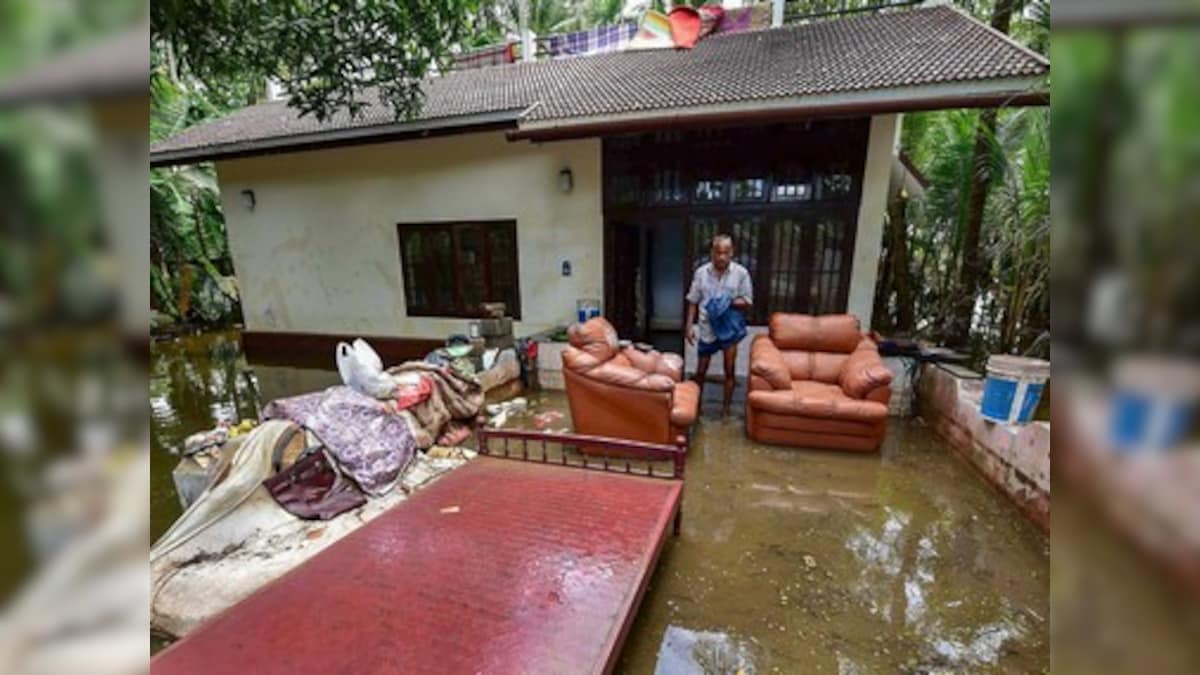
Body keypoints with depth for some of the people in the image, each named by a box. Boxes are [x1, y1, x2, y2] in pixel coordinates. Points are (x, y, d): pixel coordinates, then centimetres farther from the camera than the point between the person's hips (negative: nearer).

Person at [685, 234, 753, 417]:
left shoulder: (741, 273, -7)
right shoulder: (701, 273, -5)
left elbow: (747, 303, -4)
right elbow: (693, 302, 1)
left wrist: (730, 302, -23)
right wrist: (689, 326, -5)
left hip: (729, 329, 0)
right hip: (706, 329, 1)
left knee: (729, 371, 8)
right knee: (701, 371, 10)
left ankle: (726, 409, 24)